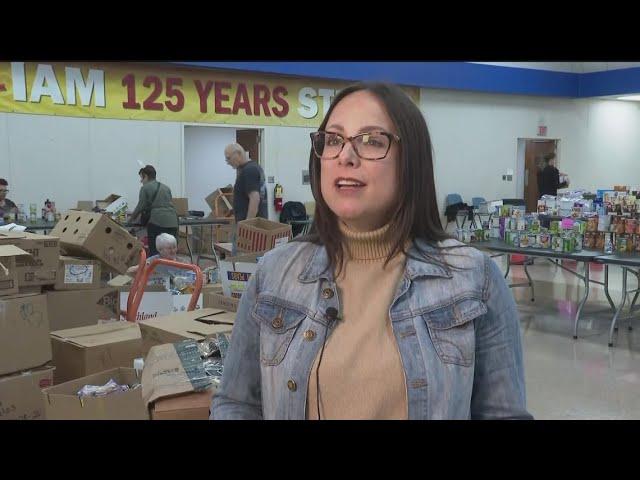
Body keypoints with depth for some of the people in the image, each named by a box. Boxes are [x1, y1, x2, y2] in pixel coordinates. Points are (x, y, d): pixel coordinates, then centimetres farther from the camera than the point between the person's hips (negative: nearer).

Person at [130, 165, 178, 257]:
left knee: (154, 252, -3)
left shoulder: (145, 188, 4)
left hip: (157, 222, -5)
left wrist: (132, 218, 19)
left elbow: (141, 206, 2)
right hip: (172, 222, 5)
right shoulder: (166, 187, 22)